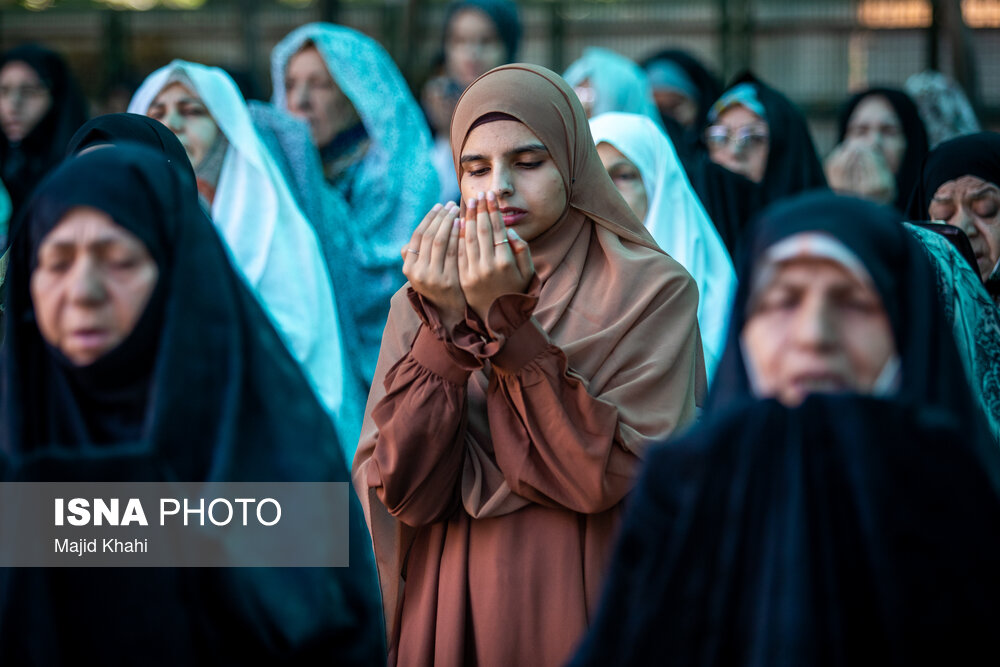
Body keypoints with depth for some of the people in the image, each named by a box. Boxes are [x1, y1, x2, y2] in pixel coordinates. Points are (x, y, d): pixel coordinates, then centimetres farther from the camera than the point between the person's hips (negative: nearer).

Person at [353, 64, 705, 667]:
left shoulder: (653, 289, -6)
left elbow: (610, 478, -18)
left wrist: (505, 321, -21)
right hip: (450, 615, 2)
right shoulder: (424, 301, 2)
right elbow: (403, 493, -10)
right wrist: (446, 325, -19)